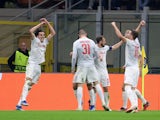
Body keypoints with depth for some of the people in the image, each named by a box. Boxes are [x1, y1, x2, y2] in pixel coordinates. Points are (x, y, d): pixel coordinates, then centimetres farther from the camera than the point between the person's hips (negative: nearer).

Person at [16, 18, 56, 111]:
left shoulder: (45, 41, 14)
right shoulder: (35, 40, -1)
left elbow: (53, 33, 15)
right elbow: (31, 31, -18)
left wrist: (47, 23, 5)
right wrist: (41, 24, -10)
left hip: (39, 66, 7)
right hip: (32, 64, -7)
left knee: (30, 85, 6)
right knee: (28, 80, -24)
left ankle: (19, 105, 9)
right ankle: (23, 100, -40)